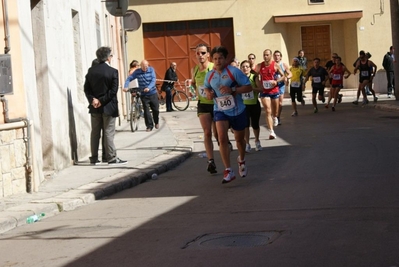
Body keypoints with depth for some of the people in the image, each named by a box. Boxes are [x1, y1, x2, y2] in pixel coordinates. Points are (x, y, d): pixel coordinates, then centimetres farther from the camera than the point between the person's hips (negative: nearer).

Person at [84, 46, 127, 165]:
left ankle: (94, 158, 14)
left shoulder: (91, 70, 3)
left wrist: (93, 99, -7)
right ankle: (112, 158, 0)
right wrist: (102, 101, -13)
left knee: (95, 133, 10)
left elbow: (86, 88, 0)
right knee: (108, 133, -1)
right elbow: (113, 90, -16)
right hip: (108, 107, -4)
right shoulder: (113, 71, -10)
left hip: (94, 107, 4)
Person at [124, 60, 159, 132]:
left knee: (156, 109, 7)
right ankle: (149, 126, 5)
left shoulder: (151, 70, -5)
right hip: (143, 94, 0)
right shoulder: (137, 72, -5)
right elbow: (129, 79, -6)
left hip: (153, 93, 0)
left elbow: (153, 80, -15)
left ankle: (156, 122, 33)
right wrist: (125, 87, -24)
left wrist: (149, 88, -32)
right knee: (146, 110, -4)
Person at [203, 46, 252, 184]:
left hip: (237, 111, -2)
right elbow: (206, 87, 19)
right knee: (222, 138, -20)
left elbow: (249, 87, -16)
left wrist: (232, 90, -28)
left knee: (239, 139, 16)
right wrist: (208, 93, -4)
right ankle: (228, 171, -16)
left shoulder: (234, 72, -15)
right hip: (220, 111, 2)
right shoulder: (209, 75, -2)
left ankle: (241, 160, 48)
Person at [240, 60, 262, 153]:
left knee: (255, 125, 9)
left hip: (254, 105, 0)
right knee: (245, 125, -5)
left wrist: (252, 88, -27)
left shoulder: (254, 77, -5)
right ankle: (247, 144, 8)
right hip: (244, 105, 0)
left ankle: (257, 141, 33)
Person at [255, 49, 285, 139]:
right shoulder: (259, 66, 0)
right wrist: (258, 84, -5)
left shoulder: (275, 65, -3)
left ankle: (275, 117, 53)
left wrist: (276, 81, -16)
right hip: (264, 91, -1)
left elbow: (283, 76, 1)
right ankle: (272, 132, -16)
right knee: (268, 111, -12)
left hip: (274, 90, 1)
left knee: (274, 111, 15)